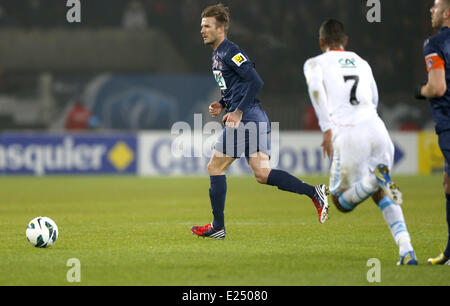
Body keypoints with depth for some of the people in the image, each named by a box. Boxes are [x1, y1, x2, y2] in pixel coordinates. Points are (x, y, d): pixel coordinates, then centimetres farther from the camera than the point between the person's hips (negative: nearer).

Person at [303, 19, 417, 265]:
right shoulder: (362, 63, 27)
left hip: (348, 133, -4)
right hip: (376, 128, 4)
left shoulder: (315, 64, 15)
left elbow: (316, 88, -6)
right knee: (381, 195, 20)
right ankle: (406, 251, -2)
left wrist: (327, 129, -12)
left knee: (342, 203, 10)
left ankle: (373, 179, -24)